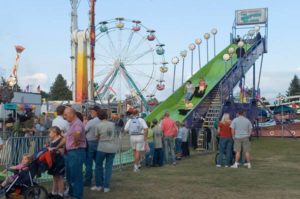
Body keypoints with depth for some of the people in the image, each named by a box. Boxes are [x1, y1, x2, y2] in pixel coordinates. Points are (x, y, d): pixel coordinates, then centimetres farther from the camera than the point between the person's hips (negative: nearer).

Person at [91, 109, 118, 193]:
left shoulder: (98, 125, -8)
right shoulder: (113, 124, 0)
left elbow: (97, 137, 0)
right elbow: (115, 135, 5)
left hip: (102, 148, -3)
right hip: (113, 148, 3)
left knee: (98, 166, 13)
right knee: (109, 167, 9)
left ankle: (99, 185, 17)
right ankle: (106, 186, 11)